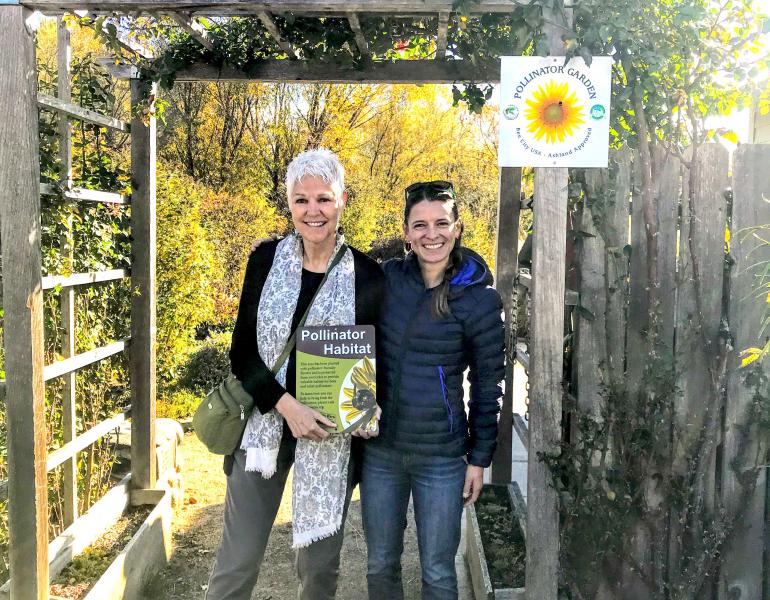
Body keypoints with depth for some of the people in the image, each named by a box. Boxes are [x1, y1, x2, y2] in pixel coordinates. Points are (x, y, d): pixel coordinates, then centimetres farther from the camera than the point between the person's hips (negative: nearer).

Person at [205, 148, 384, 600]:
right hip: (264, 425, 1)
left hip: (332, 438, -1)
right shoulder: (266, 259, -1)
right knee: (238, 561, 7)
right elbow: (242, 351, -2)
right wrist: (287, 405, -16)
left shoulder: (367, 276, -6)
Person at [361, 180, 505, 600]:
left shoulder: (479, 298, -9)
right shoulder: (387, 277, -2)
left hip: (441, 458, -3)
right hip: (379, 450, 3)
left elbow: (487, 384, -3)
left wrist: (480, 456, -2)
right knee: (380, 565, 17)